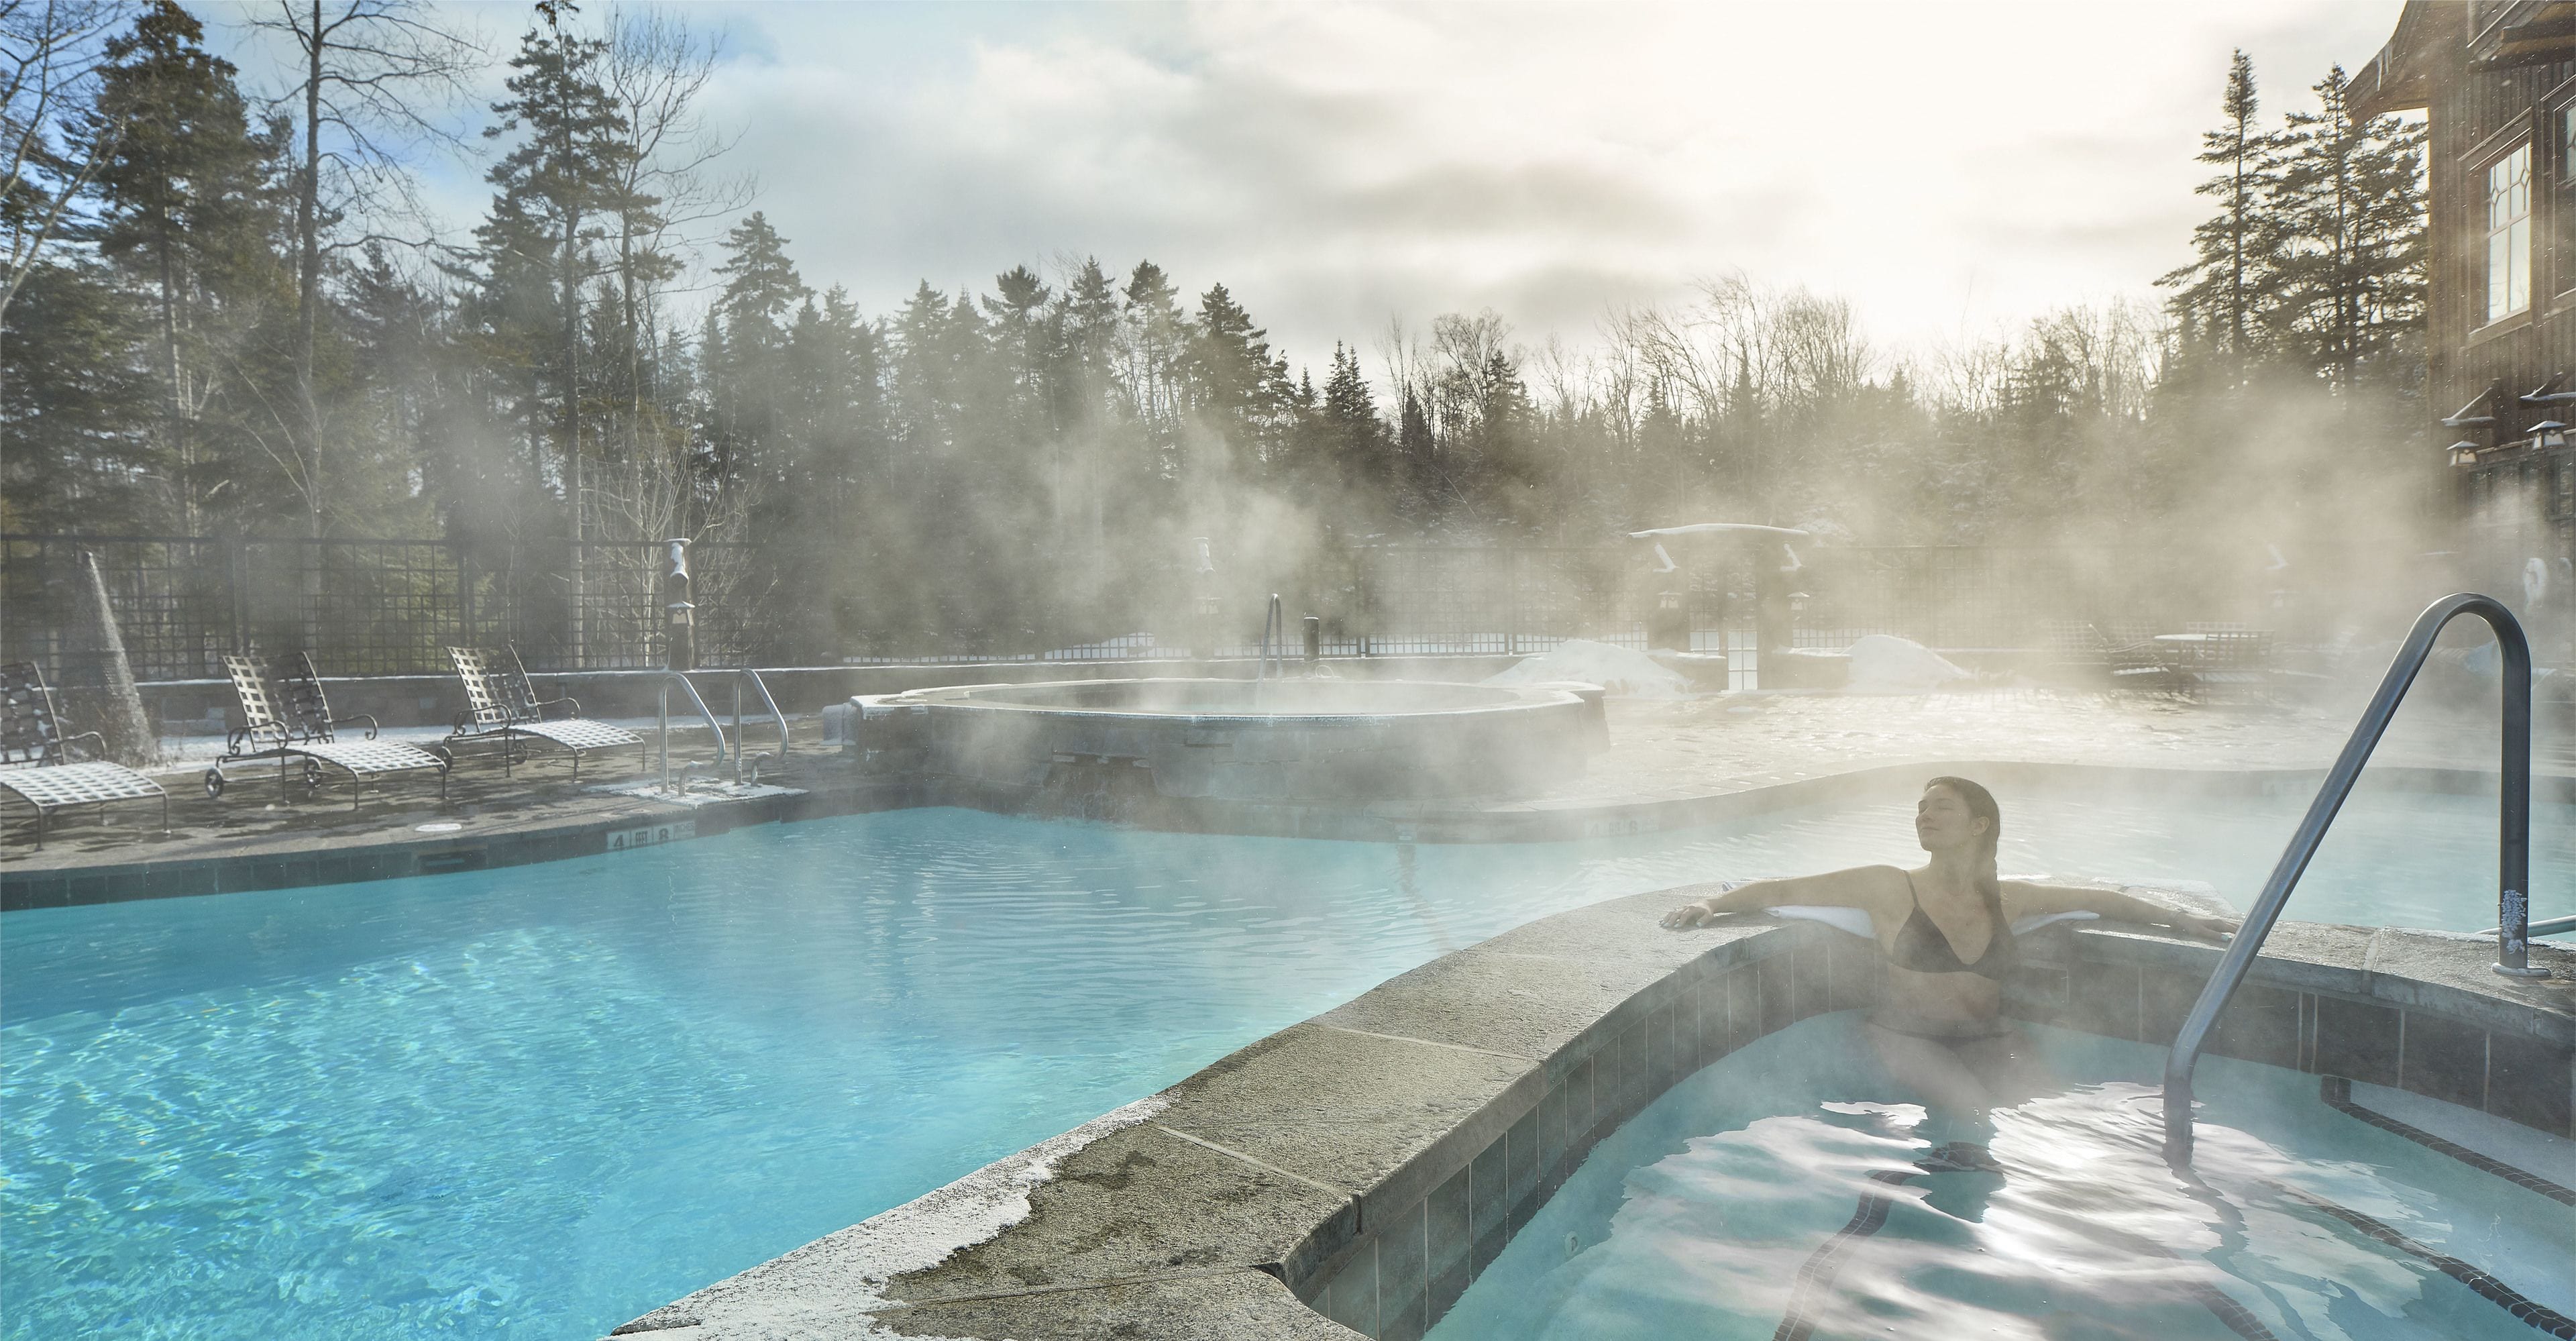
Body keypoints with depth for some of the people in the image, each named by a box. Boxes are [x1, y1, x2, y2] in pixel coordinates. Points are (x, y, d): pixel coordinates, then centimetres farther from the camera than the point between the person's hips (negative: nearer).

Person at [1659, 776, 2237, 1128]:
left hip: (1988, 1038, 4)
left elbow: (2094, 899, 27)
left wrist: (2177, 917, 26)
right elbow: (1785, 890, -3)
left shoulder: (2006, 899, 12)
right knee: (1983, 1115, -28)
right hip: (1907, 1037, -4)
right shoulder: (1891, 888, 0)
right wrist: (1712, 903, -14)